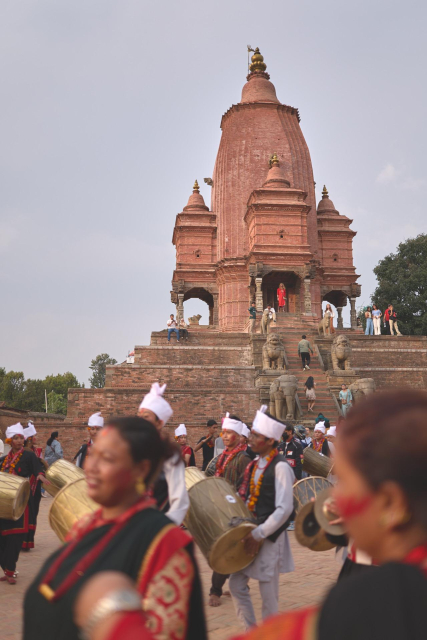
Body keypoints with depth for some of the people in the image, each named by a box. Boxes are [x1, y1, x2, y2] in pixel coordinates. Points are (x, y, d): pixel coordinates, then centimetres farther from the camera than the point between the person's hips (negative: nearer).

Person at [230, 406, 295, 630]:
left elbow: (284, 509, -22)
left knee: (268, 592, 5)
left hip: (269, 538, -8)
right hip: (250, 533, 8)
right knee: (236, 584, 10)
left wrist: (258, 535, -21)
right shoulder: (255, 464, 8)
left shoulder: (280, 466, -17)